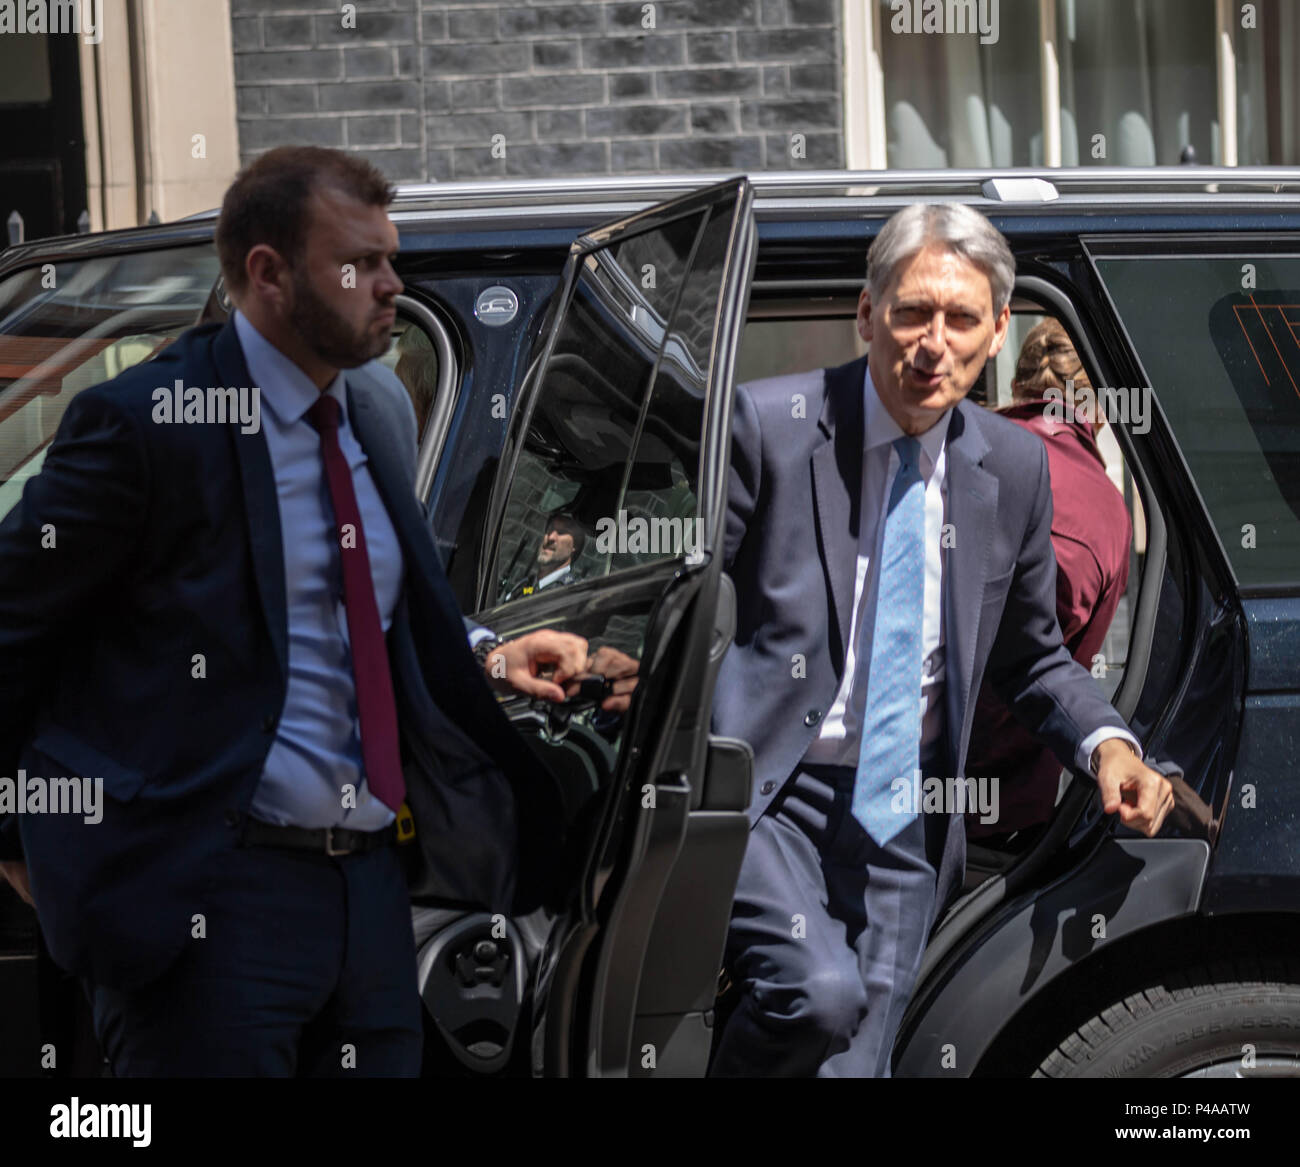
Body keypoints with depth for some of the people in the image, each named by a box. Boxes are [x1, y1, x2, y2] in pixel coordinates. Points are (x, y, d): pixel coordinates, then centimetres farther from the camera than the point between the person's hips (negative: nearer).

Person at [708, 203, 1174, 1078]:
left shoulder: (1013, 466, 8)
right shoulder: (770, 427, -6)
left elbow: (1032, 658, 19)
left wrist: (1108, 744, 0)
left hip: (900, 824, 4)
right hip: (761, 805, -4)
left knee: (850, 1065, -4)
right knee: (820, 993, -28)